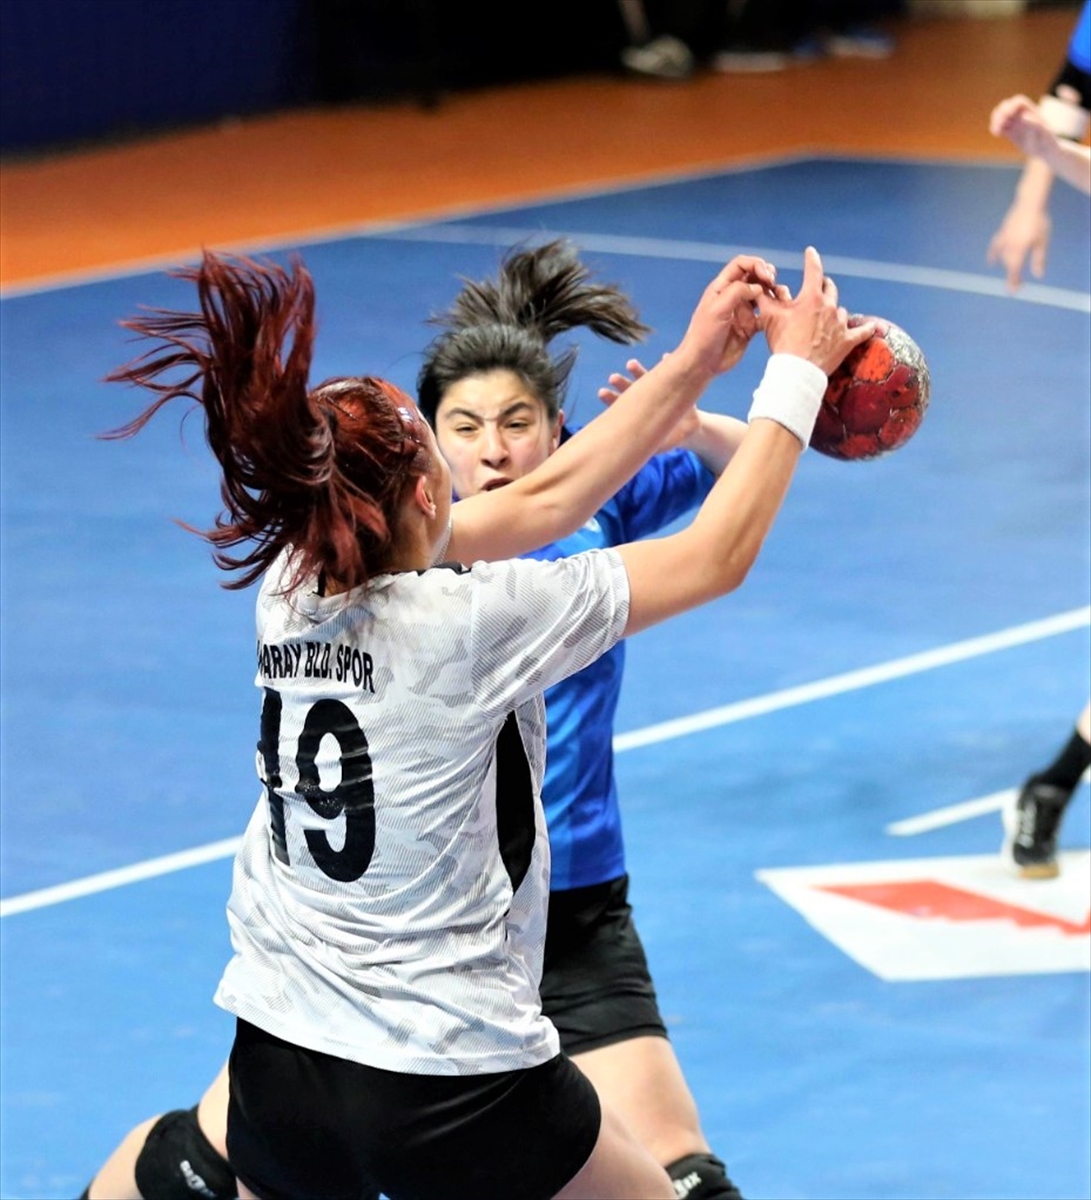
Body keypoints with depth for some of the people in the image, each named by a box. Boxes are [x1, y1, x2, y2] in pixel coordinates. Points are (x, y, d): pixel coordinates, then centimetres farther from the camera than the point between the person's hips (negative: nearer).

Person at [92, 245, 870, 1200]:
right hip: (451, 1084, -5)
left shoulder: (292, 589, -2)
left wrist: (688, 366, 15)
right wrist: (796, 375, 4)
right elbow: (718, 557, -8)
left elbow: (537, 504, 12)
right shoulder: (470, 621, -19)